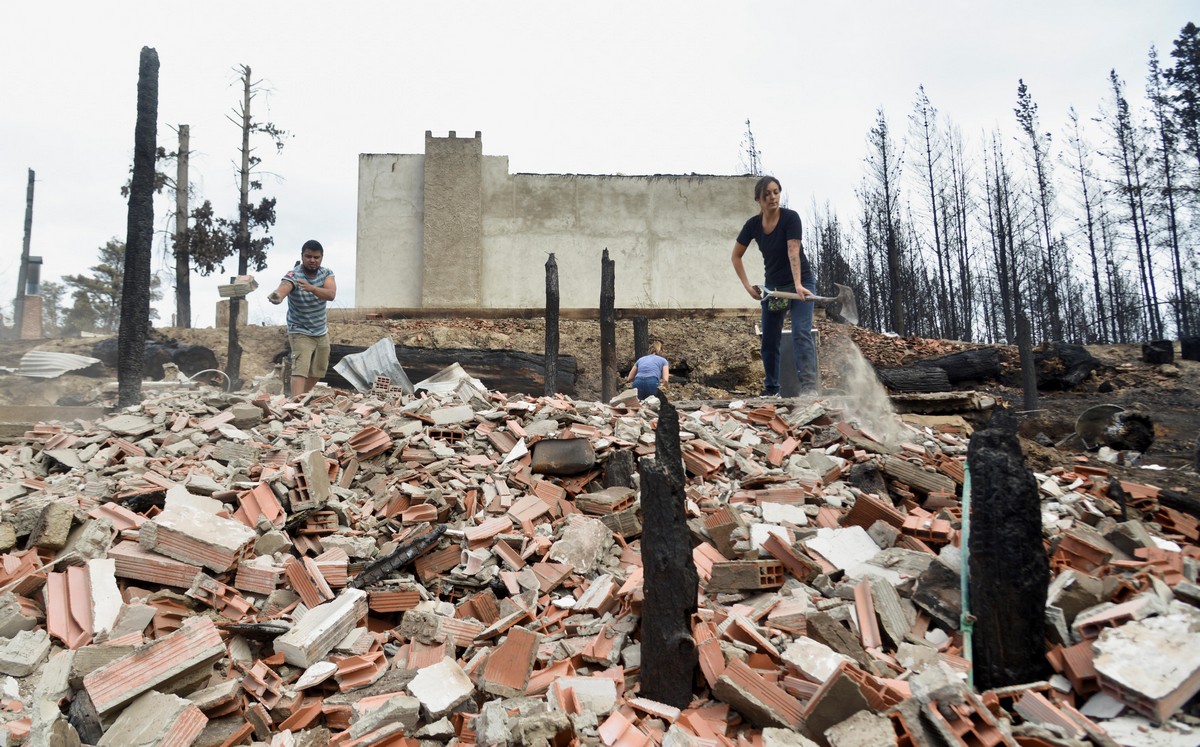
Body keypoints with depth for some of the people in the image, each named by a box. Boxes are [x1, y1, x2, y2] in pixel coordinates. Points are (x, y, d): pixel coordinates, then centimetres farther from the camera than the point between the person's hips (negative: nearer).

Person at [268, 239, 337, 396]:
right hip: (300, 332, -5)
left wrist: (311, 288, -46)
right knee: (300, 369, -21)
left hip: (322, 332, 6)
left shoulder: (327, 273, -7)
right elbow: (283, 288, -43)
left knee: (318, 372, 18)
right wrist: (277, 296, -67)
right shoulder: (293, 275, -20)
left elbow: (331, 295, -26)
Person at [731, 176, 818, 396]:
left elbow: (793, 251, -29)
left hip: (800, 283, -4)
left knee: (801, 333, -21)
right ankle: (771, 390, 18)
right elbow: (736, 256, 5)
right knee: (769, 340, 6)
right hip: (772, 286, 4)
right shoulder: (753, 224, -5)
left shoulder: (790, 217, -17)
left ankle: (809, 384, -26)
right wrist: (747, 286, -2)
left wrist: (798, 284, -41)